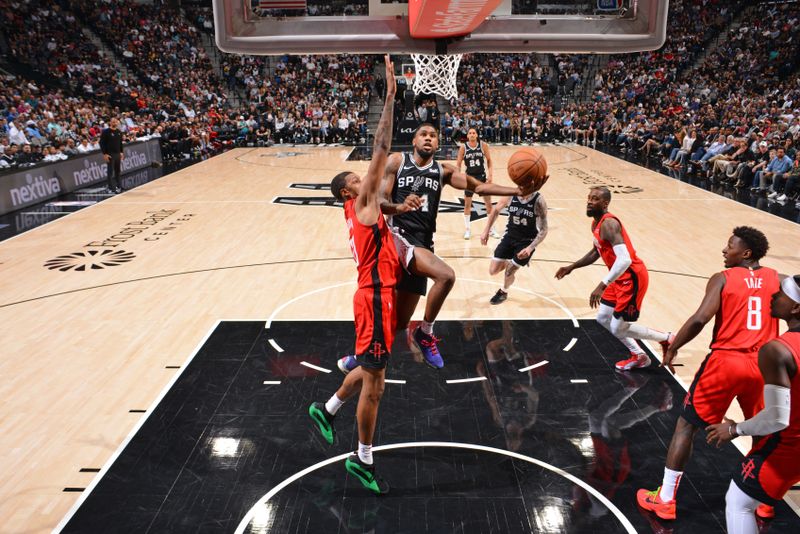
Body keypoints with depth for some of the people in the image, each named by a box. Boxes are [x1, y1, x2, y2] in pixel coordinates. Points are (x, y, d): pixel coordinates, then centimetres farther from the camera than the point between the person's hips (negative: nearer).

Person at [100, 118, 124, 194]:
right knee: (110, 172, -3)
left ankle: (118, 186, 20)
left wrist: (121, 152, 14)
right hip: (110, 154, -6)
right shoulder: (106, 132, -8)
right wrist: (104, 154, -15)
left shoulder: (119, 132, 11)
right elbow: (102, 143, -9)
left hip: (118, 154, 6)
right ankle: (111, 188, 0)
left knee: (117, 171, 10)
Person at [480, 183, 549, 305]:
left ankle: (503, 292, 30)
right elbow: (496, 210, 6)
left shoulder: (539, 201, -22)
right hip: (510, 236, 3)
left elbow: (543, 230, -16)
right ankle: (509, 262, 34)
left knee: (509, 272, -4)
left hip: (527, 241, -3)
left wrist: (530, 248, -27)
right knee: (493, 271, 0)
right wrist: (486, 231, 5)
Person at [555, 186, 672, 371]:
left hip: (632, 278, -10)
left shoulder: (608, 224, -23)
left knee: (618, 327, -4)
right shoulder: (596, 224, 8)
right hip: (621, 278, 10)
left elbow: (624, 259, -33)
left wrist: (602, 285, -35)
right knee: (603, 318, 16)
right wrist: (571, 267, 20)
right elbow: (596, 252, 25)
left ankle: (666, 338, 18)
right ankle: (639, 357, 28)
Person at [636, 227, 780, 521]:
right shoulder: (778, 280, 7)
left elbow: (700, 319, -16)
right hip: (762, 365, 4)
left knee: (686, 425, 8)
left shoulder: (722, 279, -4)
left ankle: (665, 499, 11)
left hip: (725, 361, -4)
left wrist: (672, 348, -7)